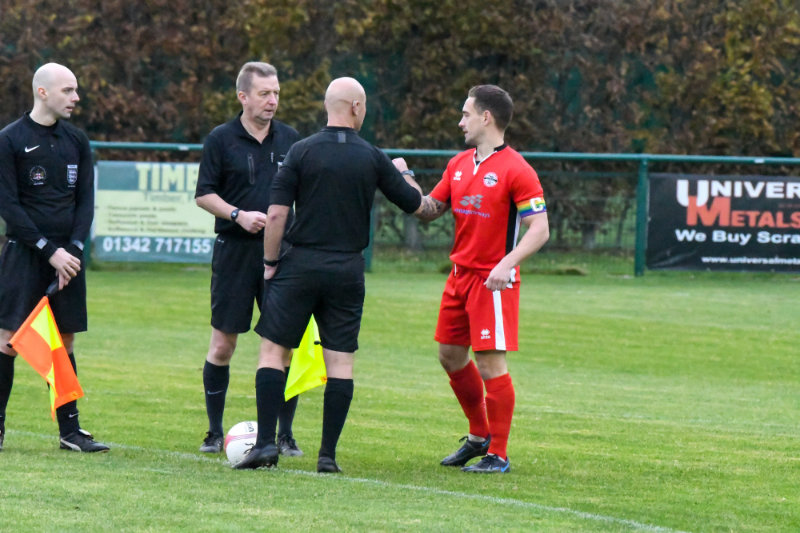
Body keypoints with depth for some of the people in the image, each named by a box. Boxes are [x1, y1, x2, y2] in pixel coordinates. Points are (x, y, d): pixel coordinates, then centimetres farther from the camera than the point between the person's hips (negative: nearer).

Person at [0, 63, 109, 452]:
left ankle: (70, 430, 9)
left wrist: (72, 249, -5)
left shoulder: (76, 140, 11)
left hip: (67, 255, 4)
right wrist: (49, 250, -14)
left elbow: (86, 201, 11)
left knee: (65, 342, 6)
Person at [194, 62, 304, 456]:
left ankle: (285, 434, 6)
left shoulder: (290, 139, 8)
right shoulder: (221, 139, 0)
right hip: (235, 250, -2)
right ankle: (215, 431, 12)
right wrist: (238, 215, -14)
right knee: (222, 344, 1)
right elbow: (203, 195, 0)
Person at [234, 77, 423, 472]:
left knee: (273, 350, 5)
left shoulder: (302, 151, -4)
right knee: (340, 362, 5)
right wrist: (401, 173, 32)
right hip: (348, 269, 1)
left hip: (301, 263, -1)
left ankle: (266, 443, -5)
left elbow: (276, 214, -8)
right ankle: (328, 454, 3)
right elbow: (413, 204, 11)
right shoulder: (373, 158, 0)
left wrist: (270, 262, 3)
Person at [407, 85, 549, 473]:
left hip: (493, 281, -8)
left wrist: (507, 264, -27)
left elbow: (539, 229, -15)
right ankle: (480, 436, 32)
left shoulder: (516, 170, -12)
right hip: (460, 274, 8)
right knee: (450, 355, 15)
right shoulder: (459, 165, 12)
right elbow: (430, 210, 17)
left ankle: (498, 455, 0)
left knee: (490, 365, -8)